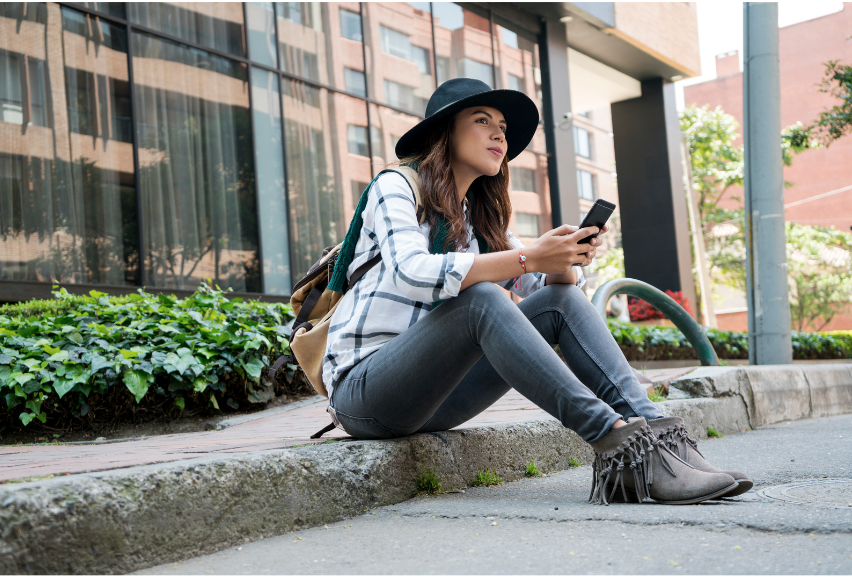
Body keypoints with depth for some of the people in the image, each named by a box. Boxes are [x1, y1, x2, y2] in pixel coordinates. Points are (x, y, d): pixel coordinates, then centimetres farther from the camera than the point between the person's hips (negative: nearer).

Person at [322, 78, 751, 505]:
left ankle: (656, 433, -26)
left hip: (431, 393, 6)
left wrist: (565, 263, -15)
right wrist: (528, 258, -28)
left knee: (563, 300, -10)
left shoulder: (481, 217, 18)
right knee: (480, 299, -32)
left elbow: (551, 283, 10)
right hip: (362, 388, -6)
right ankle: (614, 439, -39)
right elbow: (413, 273, -24)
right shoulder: (395, 186, -3)